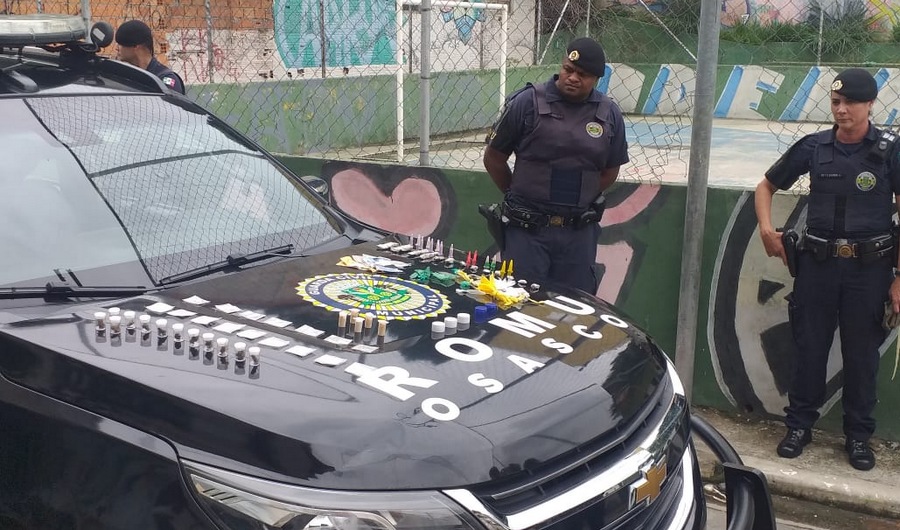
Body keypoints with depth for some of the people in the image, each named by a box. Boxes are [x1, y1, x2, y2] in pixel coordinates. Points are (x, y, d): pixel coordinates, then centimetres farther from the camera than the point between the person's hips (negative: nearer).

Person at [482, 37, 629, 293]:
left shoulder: (609, 114, 4)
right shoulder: (527, 102, -6)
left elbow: (610, 171, 15)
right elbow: (493, 158, 2)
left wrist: (581, 199, 8)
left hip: (579, 232, 3)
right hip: (527, 228, -3)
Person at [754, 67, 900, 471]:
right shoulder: (814, 147, 2)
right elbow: (766, 187, 14)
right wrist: (766, 228, -3)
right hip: (817, 262, 2)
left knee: (862, 354, 8)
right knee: (809, 347, 9)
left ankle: (859, 435, 24)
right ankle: (799, 424, 24)